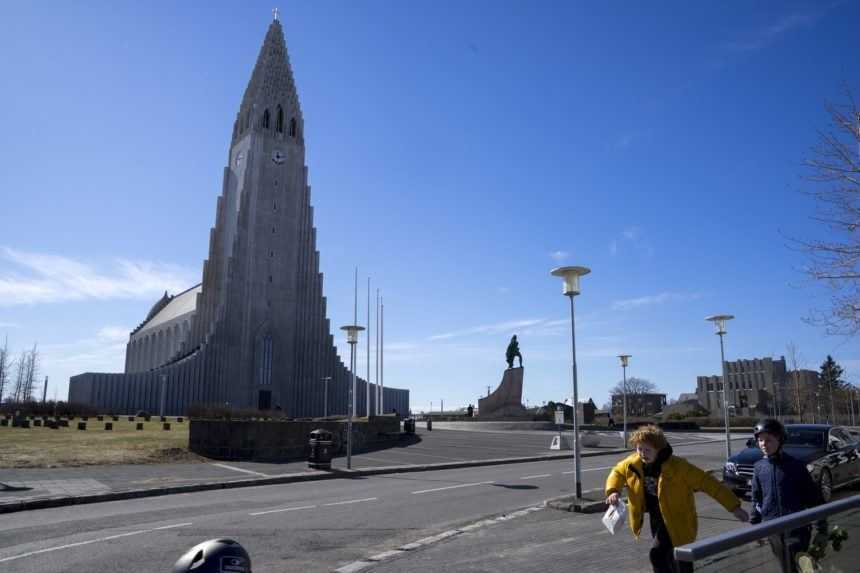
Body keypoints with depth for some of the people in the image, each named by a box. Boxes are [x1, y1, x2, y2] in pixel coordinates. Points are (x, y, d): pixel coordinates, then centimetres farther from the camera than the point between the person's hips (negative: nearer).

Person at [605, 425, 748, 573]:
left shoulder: (677, 466, -27)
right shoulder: (633, 463, -12)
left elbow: (707, 482, -22)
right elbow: (617, 472, 8)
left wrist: (734, 506, -21)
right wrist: (613, 491, -11)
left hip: (675, 520, -6)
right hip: (655, 518, 6)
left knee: (657, 555, -18)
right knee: (665, 557, 20)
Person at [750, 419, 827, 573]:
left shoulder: (795, 466, -9)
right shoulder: (759, 467, 1)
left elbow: (813, 497, -4)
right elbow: (757, 499, 10)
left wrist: (822, 528, -3)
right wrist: (755, 525, 11)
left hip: (797, 528, -4)